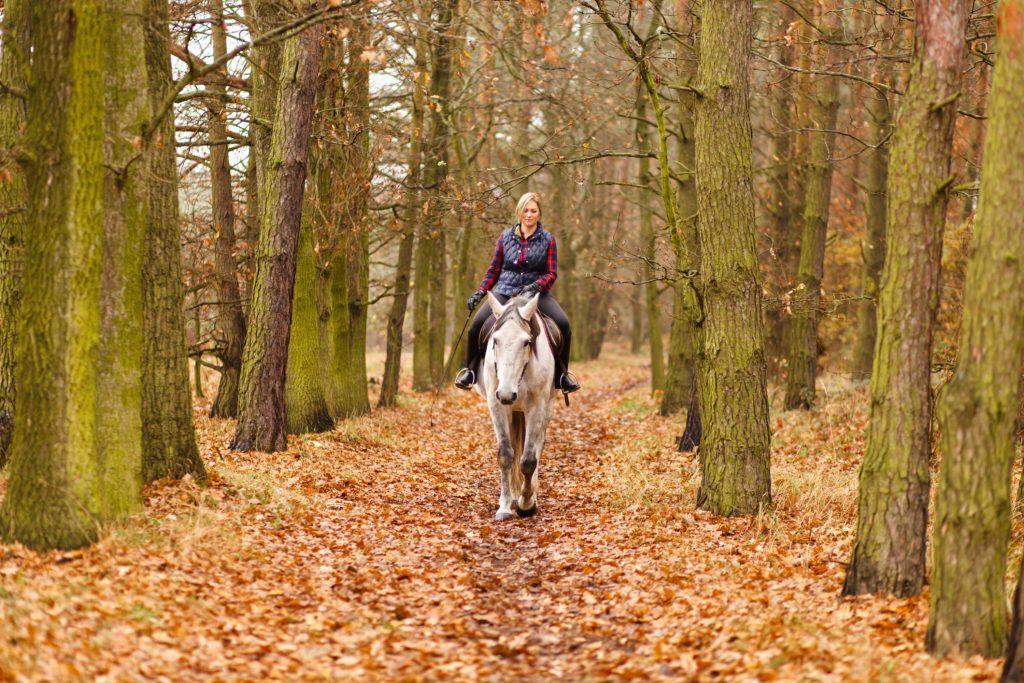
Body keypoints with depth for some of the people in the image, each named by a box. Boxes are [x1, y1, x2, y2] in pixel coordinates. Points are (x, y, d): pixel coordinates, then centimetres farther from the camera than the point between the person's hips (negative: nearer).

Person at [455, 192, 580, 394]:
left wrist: (535, 286, -20)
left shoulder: (547, 239, 4)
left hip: (536, 292, -1)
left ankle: (562, 373, -6)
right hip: (505, 291, 1)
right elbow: (493, 270, 13)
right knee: (477, 324, -24)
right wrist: (479, 293, -1)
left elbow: (551, 274, 0)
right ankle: (470, 370, -1)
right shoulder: (506, 237, 8)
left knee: (563, 324, -26)